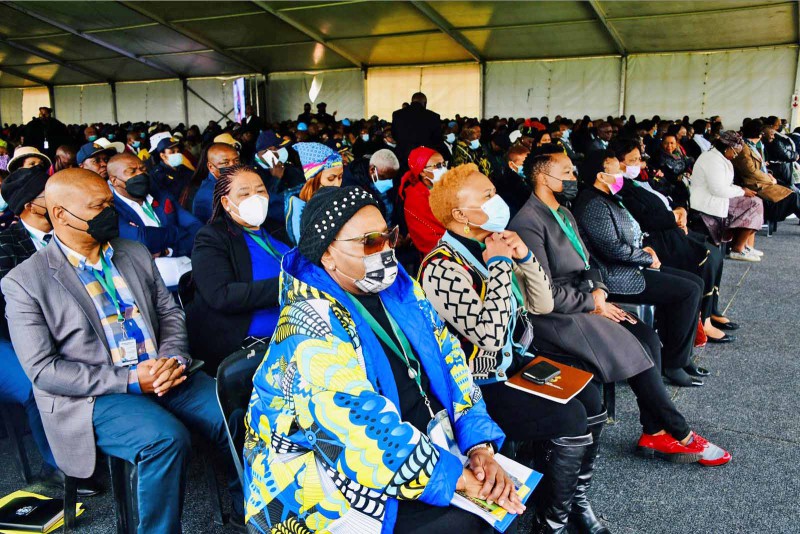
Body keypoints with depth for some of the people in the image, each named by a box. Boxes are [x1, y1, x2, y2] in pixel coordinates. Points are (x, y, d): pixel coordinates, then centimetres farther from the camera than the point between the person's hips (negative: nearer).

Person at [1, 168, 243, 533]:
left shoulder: (136, 254, 12)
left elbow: (169, 311, 14)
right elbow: (42, 369, -9)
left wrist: (173, 358, -8)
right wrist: (130, 380, -17)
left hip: (163, 376, 5)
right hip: (92, 397, -5)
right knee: (166, 437, -31)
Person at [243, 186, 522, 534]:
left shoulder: (401, 292, 2)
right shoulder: (308, 326, -21)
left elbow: (450, 363, 3)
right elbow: (368, 429, -27)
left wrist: (481, 446, -9)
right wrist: (460, 477, -24)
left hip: (420, 447, 7)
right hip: (334, 483, -6)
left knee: (509, 499, -4)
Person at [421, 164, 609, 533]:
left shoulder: (492, 248, 2)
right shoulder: (442, 268, -22)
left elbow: (543, 305, 8)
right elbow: (490, 335, -32)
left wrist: (524, 257, -7)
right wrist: (497, 266, -25)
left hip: (512, 362, 8)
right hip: (478, 386, -8)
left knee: (589, 398, 1)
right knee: (570, 420, -16)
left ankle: (577, 499, 21)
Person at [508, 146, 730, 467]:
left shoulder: (564, 214, 14)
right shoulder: (527, 224, -17)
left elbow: (587, 263, 19)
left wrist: (599, 291, -2)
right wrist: (593, 303, -10)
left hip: (585, 302, 9)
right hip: (555, 318, -9)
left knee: (648, 338, -8)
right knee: (636, 352, -15)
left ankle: (655, 434, -2)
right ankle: (681, 435, 4)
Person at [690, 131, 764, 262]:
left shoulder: (715, 156, 17)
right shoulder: (714, 160, -17)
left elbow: (723, 185, 18)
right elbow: (719, 190, -25)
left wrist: (741, 190, 2)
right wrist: (741, 191, -11)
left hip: (711, 199, 11)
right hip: (707, 204, -11)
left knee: (755, 202, 11)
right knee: (754, 205, -9)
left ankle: (748, 247, 9)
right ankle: (737, 250, -4)